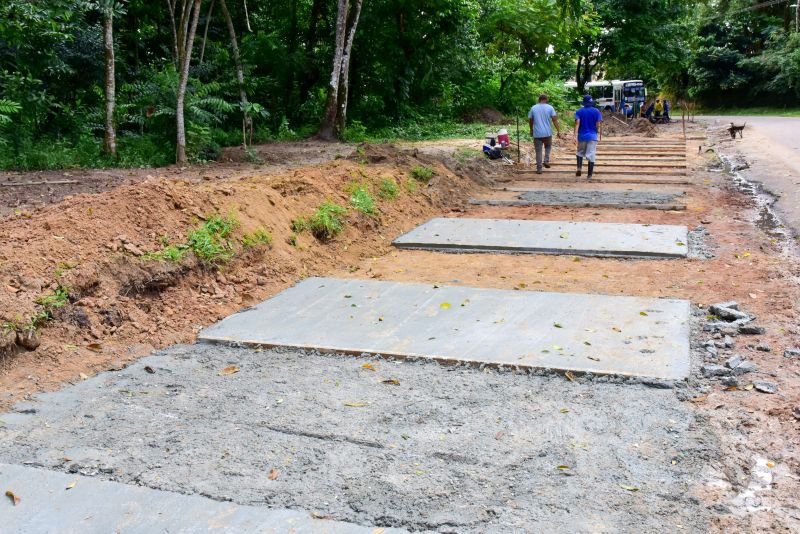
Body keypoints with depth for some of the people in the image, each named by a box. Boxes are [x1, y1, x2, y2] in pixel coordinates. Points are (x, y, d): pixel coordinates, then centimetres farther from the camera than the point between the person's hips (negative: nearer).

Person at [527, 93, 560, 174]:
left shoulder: (533, 108, 4)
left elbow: (530, 120, 10)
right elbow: (555, 120, -6)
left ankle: (539, 169, 4)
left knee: (538, 151, 5)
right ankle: (546, 161, 7)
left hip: (537, 134, 0)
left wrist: (531, 130, 25)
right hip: (547, 133, 0)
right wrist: (558, 130, -2)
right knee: (548, 146, 25)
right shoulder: (550, 108, -1)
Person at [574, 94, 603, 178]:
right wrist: (600, 135, 6)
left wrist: (575, 136, -17)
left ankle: (579, 167, -4)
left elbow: (577, 123, -12)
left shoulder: (579, 111, -1)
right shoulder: (596, 111, -1)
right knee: (591, 155, 0)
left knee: (580, 153, 19)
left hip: (582, 136, 1)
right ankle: (589, 175, -1)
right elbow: (599, 125, -6)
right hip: (592, 136, -1)